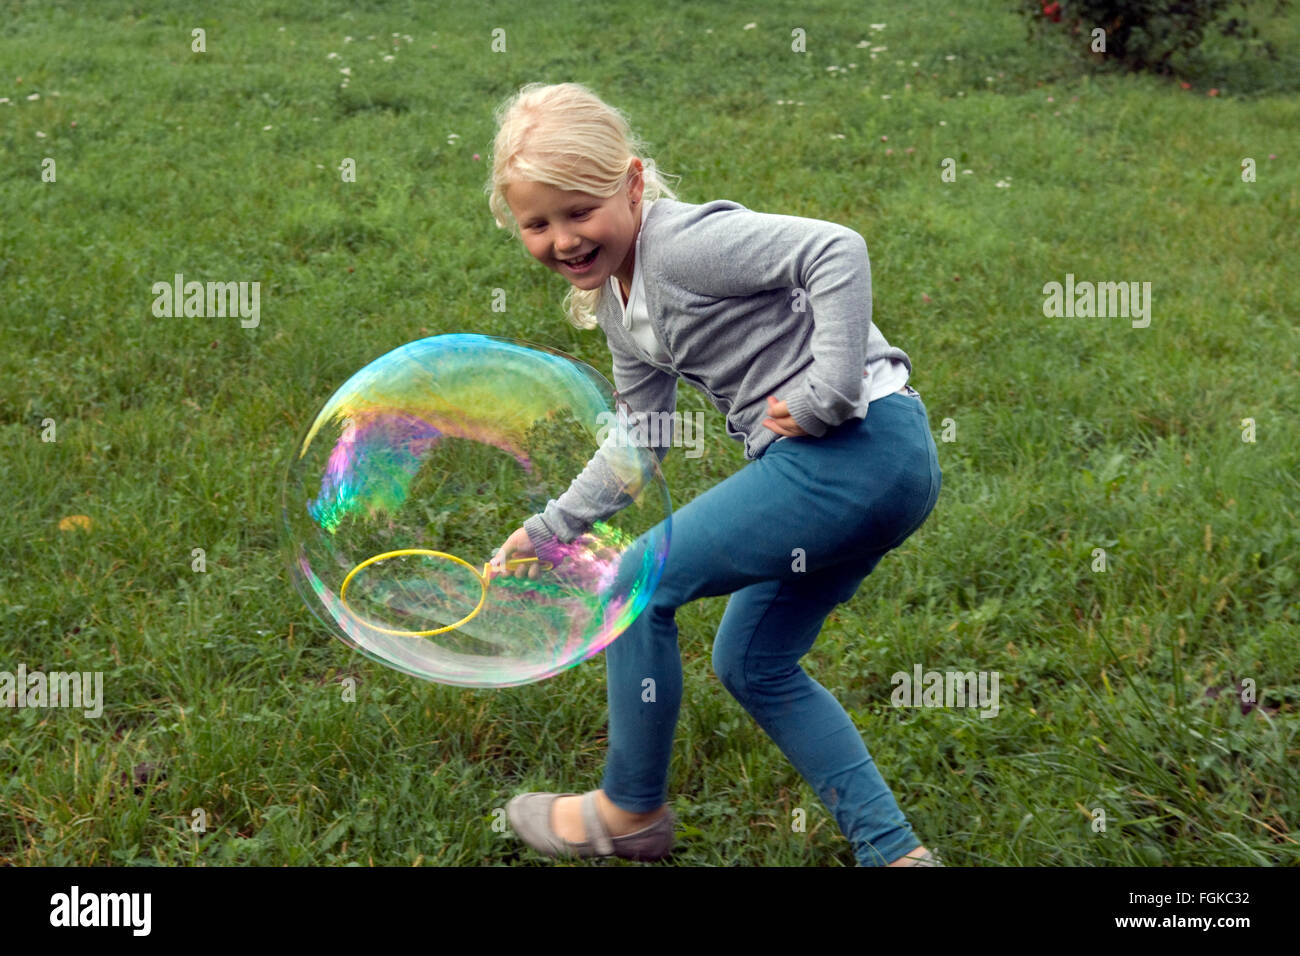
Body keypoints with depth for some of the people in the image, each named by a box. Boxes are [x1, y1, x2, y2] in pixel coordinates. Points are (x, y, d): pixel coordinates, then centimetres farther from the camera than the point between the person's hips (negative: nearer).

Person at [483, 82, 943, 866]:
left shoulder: (683, 242, -15)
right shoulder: (617, 302, 14)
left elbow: (837, 250, -27)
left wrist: (829, 394, -26)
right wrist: (551, 530, 23)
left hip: (864, 446, -10)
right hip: (851, 469, 10)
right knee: (752, 665, 18)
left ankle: (632, 812, 14)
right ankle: (892, 851, 21)